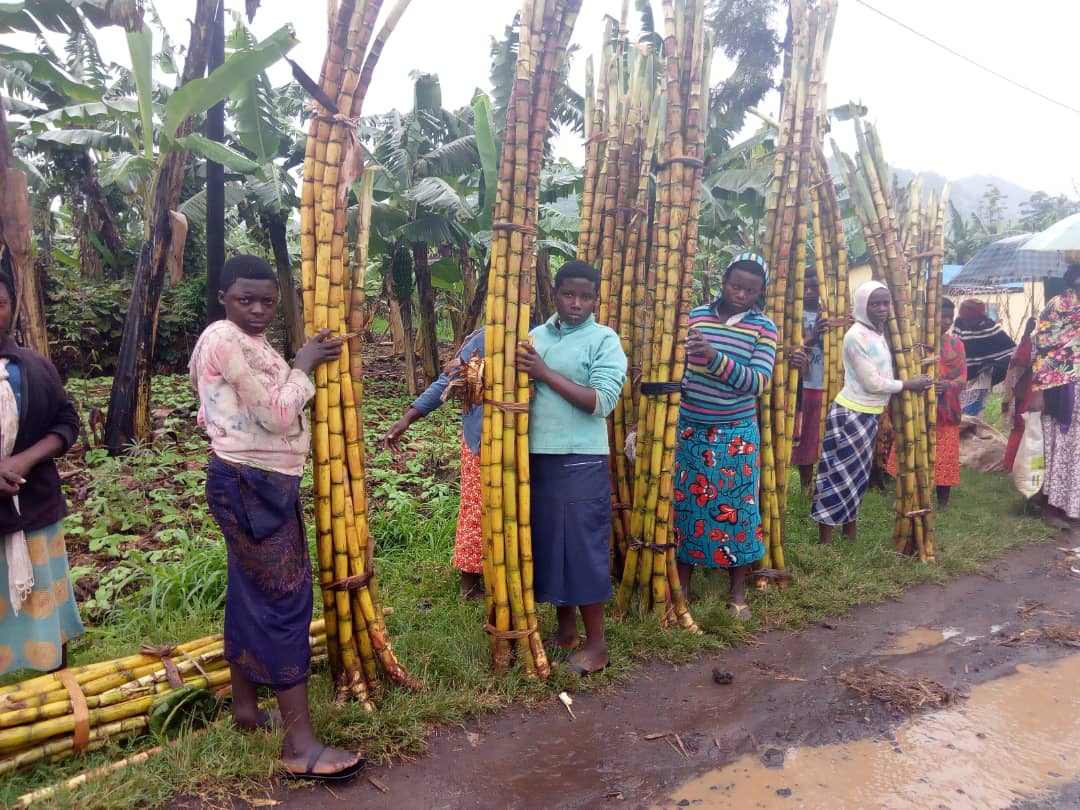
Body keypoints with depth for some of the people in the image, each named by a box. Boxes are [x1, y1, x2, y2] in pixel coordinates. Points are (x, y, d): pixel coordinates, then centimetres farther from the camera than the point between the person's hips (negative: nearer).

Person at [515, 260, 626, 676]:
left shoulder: (604, 340, -5)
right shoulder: (535, 337, 10)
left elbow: (602, 401, -15)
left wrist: (546, 373, -18)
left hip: (582, 461, -5)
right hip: (536, 457, 5)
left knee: (582, 546, 0)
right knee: (546, 542, 12)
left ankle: (595, 642, 14)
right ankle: (565, 627, 29)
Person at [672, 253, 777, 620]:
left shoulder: (764, 328, -5)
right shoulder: (697, 316, 2)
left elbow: (758, 382, -18)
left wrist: (714, 358, -29)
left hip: (736, 434, -2)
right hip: (690, 429, 2)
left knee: (736, 509, 5)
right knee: (685, 505, 7)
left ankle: (738, 593, 21)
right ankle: (682, 586, 22)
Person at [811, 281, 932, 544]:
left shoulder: (878, 333, 10)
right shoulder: (856, 336, -17)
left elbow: (880, 377, 14)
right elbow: (873, 383, -17)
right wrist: (910, 384, -9)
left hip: (869, 415, 9)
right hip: (851, 415, -9)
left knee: (857, 477, 16)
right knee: (839, 476, -4)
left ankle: (851, 534, 28)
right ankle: (825, 542, 3)